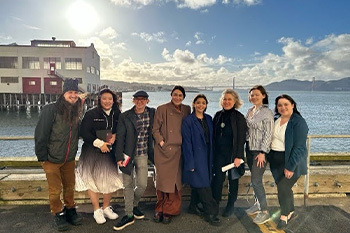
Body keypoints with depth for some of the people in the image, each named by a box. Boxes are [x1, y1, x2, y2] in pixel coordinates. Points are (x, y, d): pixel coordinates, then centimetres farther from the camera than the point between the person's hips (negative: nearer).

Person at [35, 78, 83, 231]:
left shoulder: (75, 112, 3)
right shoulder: (51, 110, -15)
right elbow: (41, 135, -15)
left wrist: (74, 153, 10)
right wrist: (42, 157, -14)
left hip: (69, 159, 5)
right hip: (52, 159, -5)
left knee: (70, 187, 16)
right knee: (55, 190, 7)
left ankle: (70, 210, 35)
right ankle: (58, 214, 28)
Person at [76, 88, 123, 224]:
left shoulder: (117, 114, 3)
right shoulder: (91, 114, -7)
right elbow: (84, 132, -11)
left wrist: (115, 136, -12)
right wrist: (99, 143, -17)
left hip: (110, 152, 3)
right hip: (92, 152, -3)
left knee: (111, 180, 8)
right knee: (93, 180, 5)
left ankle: (106, 208, 30)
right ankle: (97, 210, 24)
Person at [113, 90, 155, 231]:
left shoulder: (152, 113, 1)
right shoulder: (125, 116, -5)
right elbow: (120, 138, -5)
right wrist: (119, 157, -10)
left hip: (142, 155, 2)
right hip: (127, 154, -1)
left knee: (142, 185, 1)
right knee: (128, 185, 5)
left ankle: (134, 205, 31)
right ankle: (129, 215, 19)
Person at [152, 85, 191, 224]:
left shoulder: (186, 110, 10)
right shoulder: (162, 109, 1)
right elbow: (155, 129, 1)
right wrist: (161, 142, -9)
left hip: (177, 150, 2)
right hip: (163, 150, -2)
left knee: (174, 180, 1)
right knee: (161, 179, 2)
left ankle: (169, 211, 16)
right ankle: (160, 209, 20)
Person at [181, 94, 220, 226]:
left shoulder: (208, 119, 8)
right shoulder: (188, 121, -10)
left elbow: (211, 139, 11)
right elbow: (187, 142, -12)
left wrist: (211, 158, 8)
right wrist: (190, 163, -14)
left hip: (206, 156, 6)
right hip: (195, 157, -6)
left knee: (198, 184, 16)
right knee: (203, 185, -3)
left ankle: (193, 207, 33)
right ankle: (211, 213, 9)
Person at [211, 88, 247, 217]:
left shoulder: (239, 117, -7)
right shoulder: (218, 115, 6)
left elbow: (241, 139, -9)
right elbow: (213, 135, 9)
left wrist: (238, 156, -14)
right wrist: (212, 152, 5)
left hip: (233, 154, -3)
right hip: (219, 153, 3)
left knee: (233, 179, 10)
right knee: (217, 178, 4)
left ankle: (230, 205, 27)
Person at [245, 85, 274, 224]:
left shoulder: (267, 112, -11)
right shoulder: (250, 111, 10)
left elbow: (268, 134, -14)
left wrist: (262, 153, -17)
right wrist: (245, 147, 11)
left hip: (260, 151, -7)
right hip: (249, 149, 7)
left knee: (256, 180, -6)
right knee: (254, 179, 15)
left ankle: (264, 212, 8)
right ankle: (258, 204, 31)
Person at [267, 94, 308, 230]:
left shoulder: (298, 122, -15)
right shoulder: (275, 120, 6)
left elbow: (299, 147, -18)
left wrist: (290, 167, -20)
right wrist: (268, 157, 9)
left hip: (291, 161, -6)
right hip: (275, 161, 6)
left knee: (283, 187, -4)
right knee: (284, 188, 15)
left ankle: (284, 216, 18)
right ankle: (291, 212, 36)